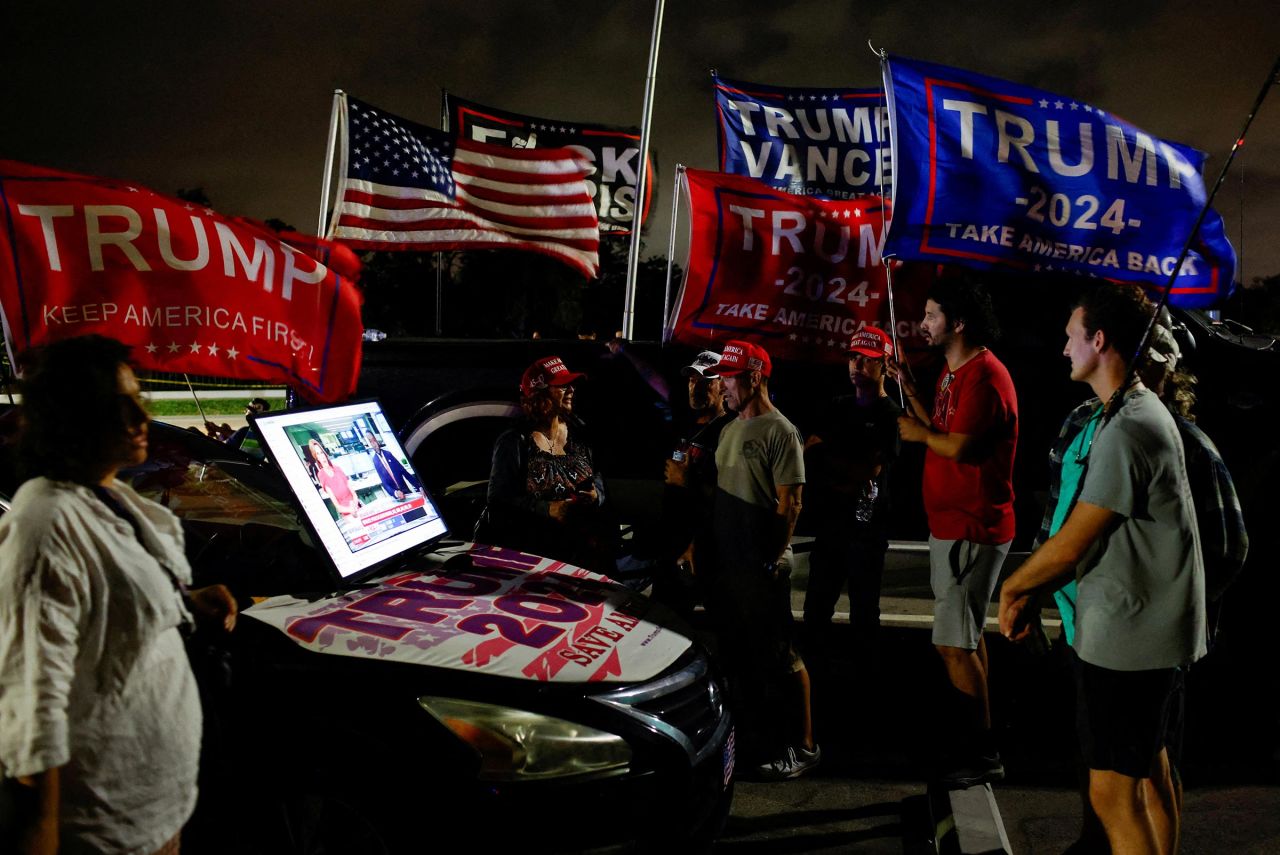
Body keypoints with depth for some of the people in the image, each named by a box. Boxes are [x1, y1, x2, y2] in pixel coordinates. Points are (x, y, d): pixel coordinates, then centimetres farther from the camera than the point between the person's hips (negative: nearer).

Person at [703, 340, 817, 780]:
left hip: (762, 567, -9)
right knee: (737, 652, 16)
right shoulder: (729, 430, 13)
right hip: (726, 562, 9)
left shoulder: (780, 431, -12)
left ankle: (802, 745, 7)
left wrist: (774, 560, -16)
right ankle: (754, 732, 30)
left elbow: (790, 504, -14)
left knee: (780, 658, -3)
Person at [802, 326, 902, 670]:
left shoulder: (892, 416, -8)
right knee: (817, 603, 14)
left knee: (863, 607, 5)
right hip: (829, 521, 6)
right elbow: (810, 453, 8)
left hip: (866, 526, -6)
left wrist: (824, 451, -8)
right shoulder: (838, 408, 12)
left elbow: (869, 470, -16)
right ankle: (809, 663, 28)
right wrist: (842, 481, -11)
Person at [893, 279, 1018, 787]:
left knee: (954, 644, -8)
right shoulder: (954, 372, 15)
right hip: (952, 523, 11)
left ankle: (982, 754, 3)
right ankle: (974, 739, 28)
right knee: (967, 638, 17)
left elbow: (959, 447, -26)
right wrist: (909, 391, 13)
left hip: (972, 529, -11)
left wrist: (920, 434, -8)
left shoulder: (984, 375, -18)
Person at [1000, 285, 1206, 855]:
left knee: (1113, 791, -4)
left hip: (1127, 637, -11)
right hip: (1155, 631, 11)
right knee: (1149, 767, 21)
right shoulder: (1141, 411, 11)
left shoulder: (1127, 430, -22)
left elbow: (1070, 545, -19)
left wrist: (1012, 588, -2)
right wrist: (1033, 595, 9)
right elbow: (1085, 539, 13)